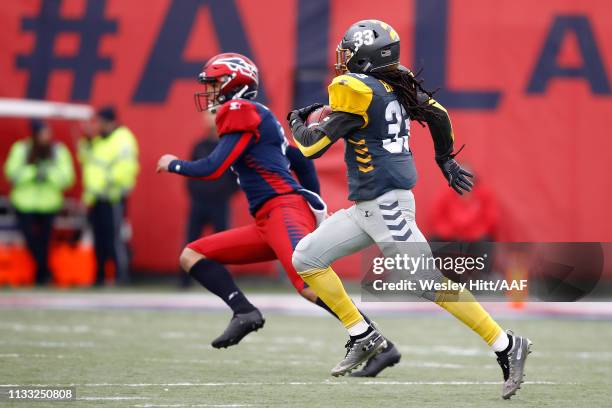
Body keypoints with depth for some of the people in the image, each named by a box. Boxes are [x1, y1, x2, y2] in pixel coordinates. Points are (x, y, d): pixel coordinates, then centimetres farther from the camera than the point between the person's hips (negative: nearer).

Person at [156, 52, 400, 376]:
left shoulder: (240, 111, -3)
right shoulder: (259, 117, 26)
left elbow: (212, 168, -9)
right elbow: (303, 161, 30)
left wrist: (173, 165, 10)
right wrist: (314, 211, 31)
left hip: (284, 209, -10)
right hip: (267, 223, 10)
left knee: (310, 286, -29)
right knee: (192, 256, 10)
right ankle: (244, 312, -9)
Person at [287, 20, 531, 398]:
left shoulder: (355, 90, -16)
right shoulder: (396, 84, 8)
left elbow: (313, 146, -14)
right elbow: (439, 115, 19)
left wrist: (297, 124, 8)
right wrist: (445, 159, 34)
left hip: (386, 206, -9)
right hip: (367, 207, 9)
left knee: (430, 282, -9)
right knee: (306, 258, 9)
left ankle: (507, 345, -5)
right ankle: (362, 335, 13)